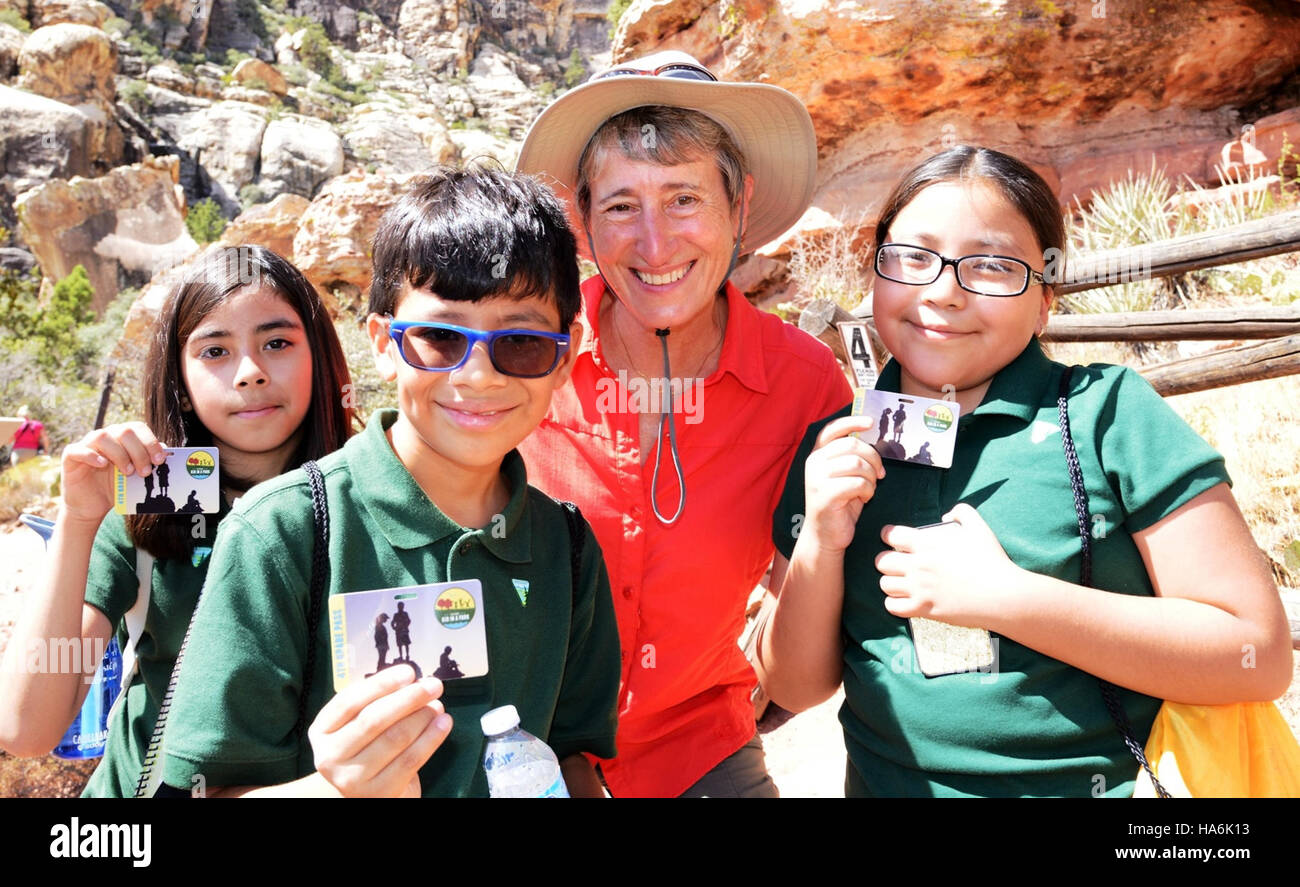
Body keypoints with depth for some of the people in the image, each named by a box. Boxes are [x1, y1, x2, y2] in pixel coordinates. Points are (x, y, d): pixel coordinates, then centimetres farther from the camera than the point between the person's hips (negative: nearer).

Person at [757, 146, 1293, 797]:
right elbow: (797, 687, 1)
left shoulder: (1107, 413, -9)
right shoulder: (832, 451, -2)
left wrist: (1002, 598, -20)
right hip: (888, 783, 3)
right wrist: (821, 545, -16)